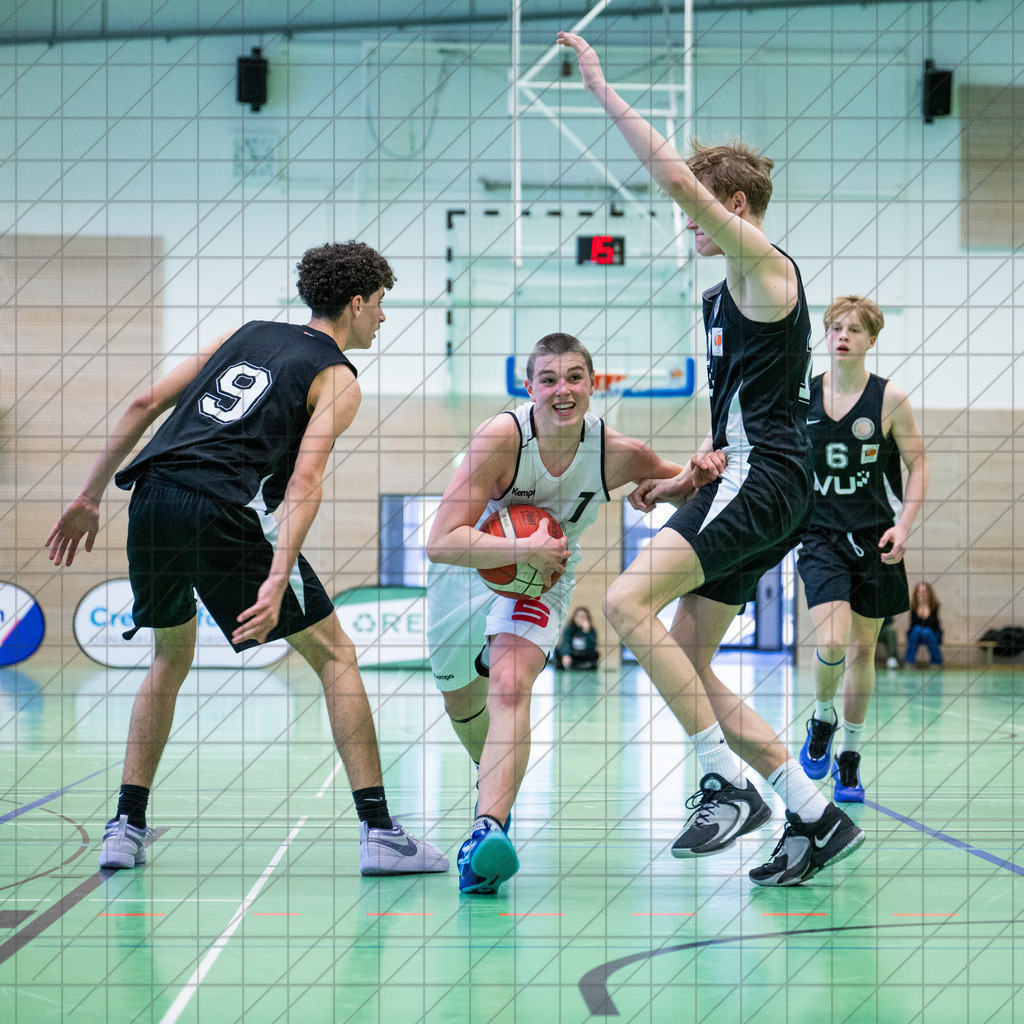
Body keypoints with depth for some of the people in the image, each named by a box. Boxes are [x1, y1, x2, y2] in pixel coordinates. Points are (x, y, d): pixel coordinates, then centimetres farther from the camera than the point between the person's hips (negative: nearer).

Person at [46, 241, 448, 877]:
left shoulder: (248, 334, 25)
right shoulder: (337, 378, 8)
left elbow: (146, 404, 19)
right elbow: (305, 480, -9)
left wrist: (91, 496, 23)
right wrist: (276, 582, -19)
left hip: (152, 497, 6)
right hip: (223, 513, -6)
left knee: (171, 659, 26)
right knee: (335, 656, 6)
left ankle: (127, 829, 20)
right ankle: (379, 832, 2)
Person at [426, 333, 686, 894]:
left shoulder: (616, 453, -23)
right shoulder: (503, 436, -32)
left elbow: (689, 488, -5)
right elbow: (440, 542, -36)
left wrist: (702, 474, -28)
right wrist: (525, 549, -45)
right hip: (465, 572, 1)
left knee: (510, 686, -29)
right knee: (460, 701, 20)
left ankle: (488, 830, -37)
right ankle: (497, 785, 52)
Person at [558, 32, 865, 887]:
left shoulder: (766, 265, -6)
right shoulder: (722, 299, 23)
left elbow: (677, 178, -20)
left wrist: (604, 89, -15)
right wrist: (681, 480, 16)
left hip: (764, 480, -10)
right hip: (744, 481, 10)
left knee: (628, 600, -22)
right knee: (686, 664, 6)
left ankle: (729, 784, -19)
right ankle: (816, 817, 7)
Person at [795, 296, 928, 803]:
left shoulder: (889, 399, -5)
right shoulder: (801, 396, 0)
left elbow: (918, 463, 1)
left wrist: (903, 526, -9)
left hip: (875, 540, 0)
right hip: (820, 535, 0)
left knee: (863, 649, 8)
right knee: (831, 643, -18)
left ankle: (849, 757, 23)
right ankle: (822, 719, 14)